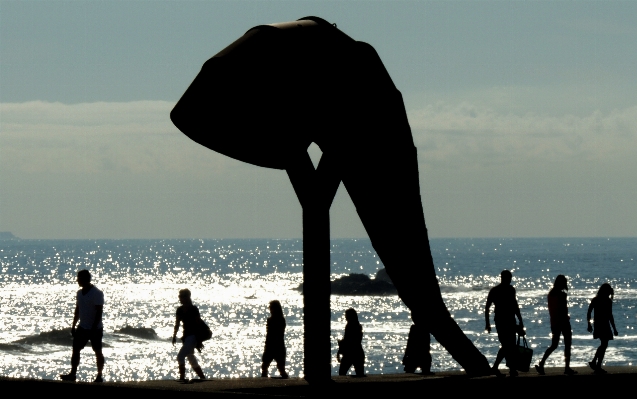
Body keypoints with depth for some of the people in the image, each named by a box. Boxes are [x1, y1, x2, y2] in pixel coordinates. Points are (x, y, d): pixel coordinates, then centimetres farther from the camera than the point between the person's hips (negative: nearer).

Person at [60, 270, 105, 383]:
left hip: (95, 329, -7)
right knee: (75, 349, 1)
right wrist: (73, 325, 12)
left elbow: (99, 312, -18)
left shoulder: (97, 293, -15)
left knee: (98, 352, 1)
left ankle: (99, 376, 7)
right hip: (83, 328, 7)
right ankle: (72, 374, 2)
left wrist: (93, 328, -22)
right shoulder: (80, 293, 8)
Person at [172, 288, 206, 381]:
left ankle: (182, 377, -20)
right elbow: (177, 324, 15)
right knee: (191, 359, 14)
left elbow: (199, 324, -11)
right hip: (186, 336, 8)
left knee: (180, 356, -20)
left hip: (193, 336, -8)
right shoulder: (180, 310, 8)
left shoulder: (193, 309, -11)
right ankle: (202, 377, 25)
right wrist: (174, 335, 4)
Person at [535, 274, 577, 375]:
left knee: (554, 345, 13)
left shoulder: (551, 294, 7)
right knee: (567, 344, 5)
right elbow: (563, 310, -17)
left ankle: (541, 364, -1)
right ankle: (567, 368, 7)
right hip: (563, 321, -7)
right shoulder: (562, 295, -16)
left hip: (554, 322, 7)